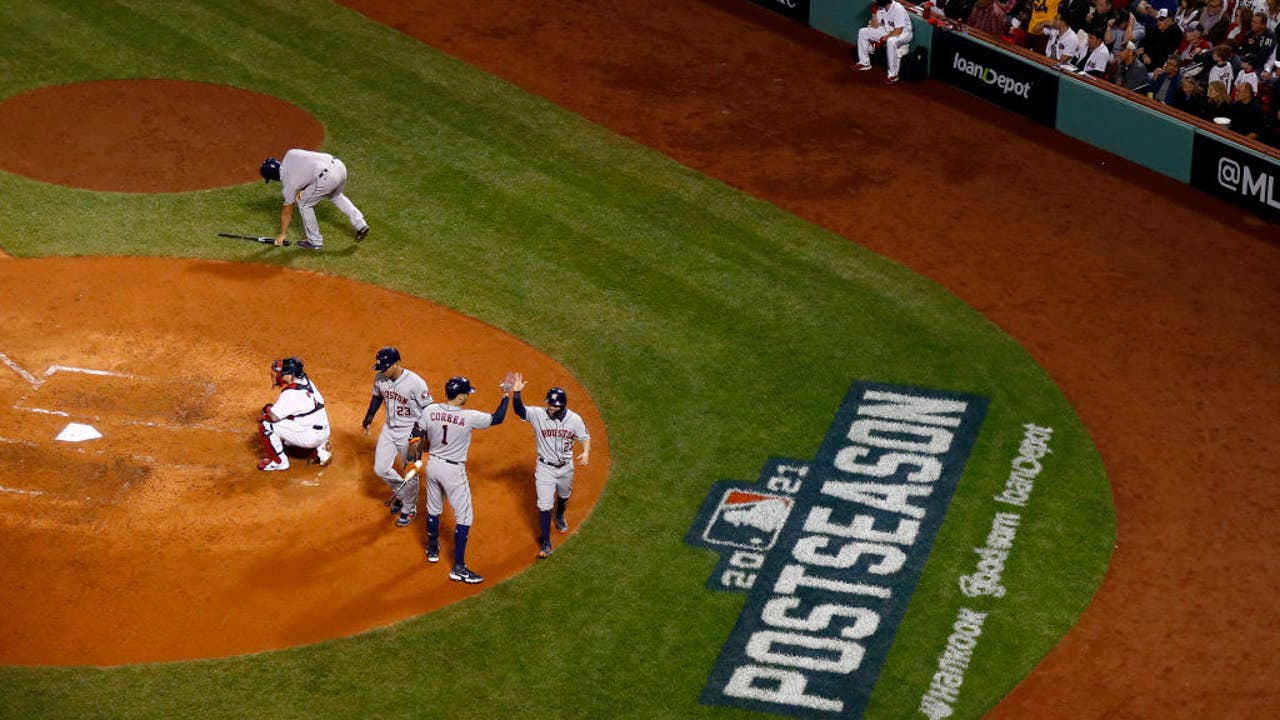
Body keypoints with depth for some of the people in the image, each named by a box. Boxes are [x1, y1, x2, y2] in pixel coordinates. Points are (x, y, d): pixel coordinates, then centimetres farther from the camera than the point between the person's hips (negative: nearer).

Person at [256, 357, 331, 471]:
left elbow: (274, 416, -21)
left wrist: (267, 408, 0)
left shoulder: (290, 393, -21)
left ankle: (278, 461, 4)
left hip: (310, 437, -9)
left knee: (265, 423, -8)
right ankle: (319, 450, 20)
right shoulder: (306, 381, 6)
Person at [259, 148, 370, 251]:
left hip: (327, 177, -8)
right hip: (339, 166, 8)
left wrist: (282, 234, 25)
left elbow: (287, 211, 12)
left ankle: (315, 242, 21)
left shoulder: (288, 182, 3)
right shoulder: (290, 155, 15)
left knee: (304, 204, 13)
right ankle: (360, 225, 34)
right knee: (335, 195, 37)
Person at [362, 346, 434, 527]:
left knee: (410, 473, 8)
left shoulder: (415, 383, -27)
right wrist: (368, 419, 21)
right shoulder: (380, 378, -9)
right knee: (380, 469, 7)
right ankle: (401, 493, 36)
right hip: (389, 429, 6)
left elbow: (428, 409, -17)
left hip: (410, 432, -6)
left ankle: (409, 509, 29)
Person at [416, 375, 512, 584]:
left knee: (433, 509, 25)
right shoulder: (469, 417, -21)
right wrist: (506, 395, 2)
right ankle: (458, 568, 3)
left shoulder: (430, 410, -10)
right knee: (464, 516, 4)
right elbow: (497, 419, -9)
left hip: (432, 464, 5)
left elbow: (417, 434, 2)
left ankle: (433, 549, 46)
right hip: (453, 471, -5)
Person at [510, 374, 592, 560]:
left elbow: (585, 436, 0)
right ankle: (546, 543, 4)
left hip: (566, 467, 3)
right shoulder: (538, 414, -18)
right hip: (545, 468, -3)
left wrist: (586, 451, -20)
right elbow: (519, 410, -31)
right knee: (544, 504, -5)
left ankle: (560, 517, 62)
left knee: (564, 496, 28)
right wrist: (516, 392, -49)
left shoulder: (574, 419, -12)